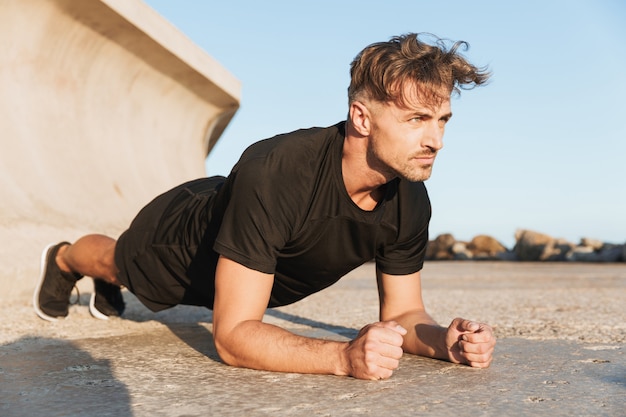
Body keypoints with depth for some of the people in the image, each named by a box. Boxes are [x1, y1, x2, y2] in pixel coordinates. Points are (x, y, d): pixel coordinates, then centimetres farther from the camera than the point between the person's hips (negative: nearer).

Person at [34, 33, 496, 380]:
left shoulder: (410, 201, -31)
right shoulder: (271, 175, -49)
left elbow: (402, 313, -18)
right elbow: (232, 334, -47)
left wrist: (446, 339, -41)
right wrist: (344, 356, -61)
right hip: (177, 239, -5)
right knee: (115, 260, 31)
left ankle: (108, 285, 71)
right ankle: (63, 260, 66)